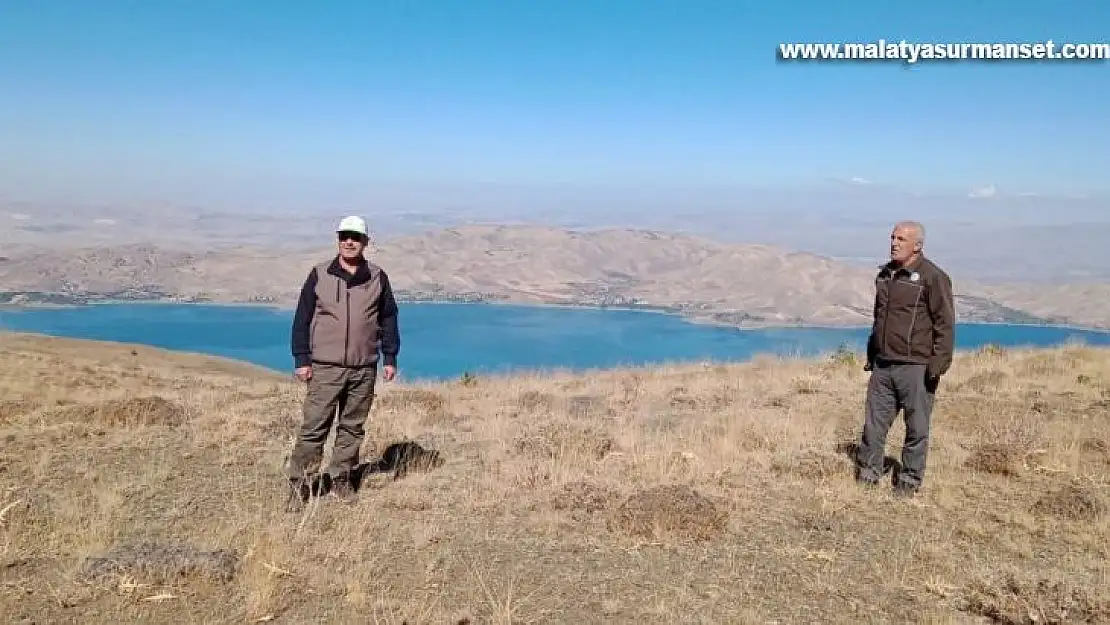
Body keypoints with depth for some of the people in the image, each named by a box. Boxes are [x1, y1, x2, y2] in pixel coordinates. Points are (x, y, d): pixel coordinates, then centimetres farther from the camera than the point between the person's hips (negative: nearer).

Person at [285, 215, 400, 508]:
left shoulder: (378, 277, 6)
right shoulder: (320, 275, 2)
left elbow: (388, 319, 11)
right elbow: (302, 318, 3)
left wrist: (390, 358, 7)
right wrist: (301, 359, -3)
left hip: (364, 369, 2)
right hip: (325, 367, -2)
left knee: (352, 428, 9)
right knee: (314, 428, -3)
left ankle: (341, 478, 22)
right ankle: (301, 484, 6)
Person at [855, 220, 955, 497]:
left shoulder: (933, 277, -7)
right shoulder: (885, 274, 14)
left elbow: (945, 323, -9)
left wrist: (939, 362, -16)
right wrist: (871, 355, 22)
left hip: (915, 367, -6)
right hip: (883, 365, 6)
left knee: (917, 427, 4)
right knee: (874, 422, 9)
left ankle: (909, 480, 16)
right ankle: (866, 474, 19)